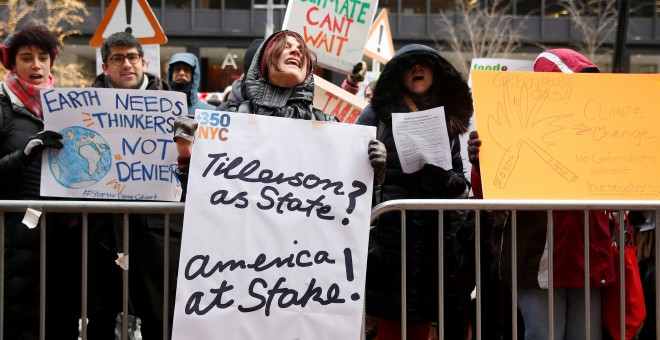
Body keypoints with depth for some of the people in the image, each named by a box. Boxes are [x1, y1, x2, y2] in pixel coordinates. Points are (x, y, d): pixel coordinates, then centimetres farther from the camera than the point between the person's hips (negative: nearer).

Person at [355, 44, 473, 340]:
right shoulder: (378, 113, 4)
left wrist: (447, 180, -6)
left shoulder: (448, 119, 16)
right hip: (389, 233, -4)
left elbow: (461, 180, 17)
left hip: (434, 238, 4)